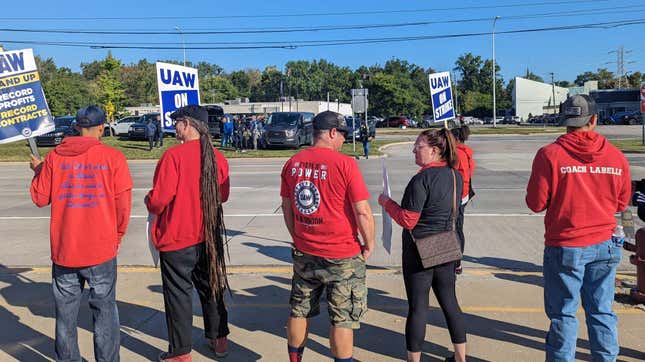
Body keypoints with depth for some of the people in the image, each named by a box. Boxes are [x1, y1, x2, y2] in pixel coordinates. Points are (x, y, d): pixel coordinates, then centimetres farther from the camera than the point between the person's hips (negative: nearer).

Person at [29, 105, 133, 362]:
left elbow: (40, 198, 5)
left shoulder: (55, 157, -1)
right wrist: (119, 234, 9)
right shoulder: (113, 157, -7)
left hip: (63, 248, 2)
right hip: (102, 248, -2)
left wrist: (38, 171, 23)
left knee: (65, 311, 16)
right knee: (104, 309, 9)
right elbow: (123, 203, -7)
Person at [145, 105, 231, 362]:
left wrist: (149, 202, 3)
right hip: (209, 237, 5)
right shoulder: (217, 157, -2)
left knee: (178, 293, 7)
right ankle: (218, 339, 32)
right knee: (211, 287, 19)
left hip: (177, 238, -5)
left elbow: (159, 199, -19)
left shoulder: (174, 155, -17)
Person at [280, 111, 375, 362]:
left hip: (304, 254, 5)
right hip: (343, 257, -5)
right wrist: (369, 245, -2)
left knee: (299, 312, 19)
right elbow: (362, 211, -17)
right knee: (343, 320, 9)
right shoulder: (344, 164, -16)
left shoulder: (293, 163, 1)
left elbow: (286, 207, 8)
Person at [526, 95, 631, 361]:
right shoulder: (616, 156, -1)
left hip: (564, 247, -3)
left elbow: (536, 204, -9)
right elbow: (621, 204, 9)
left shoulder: (550, 154, -12)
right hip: (604, 246, 4)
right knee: (602, 311, 15)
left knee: (563, 313, 7)